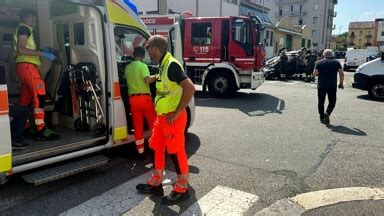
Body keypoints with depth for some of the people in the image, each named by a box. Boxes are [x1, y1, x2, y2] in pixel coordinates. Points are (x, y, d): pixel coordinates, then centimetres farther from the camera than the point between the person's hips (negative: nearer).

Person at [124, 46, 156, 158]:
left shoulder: (127, 68, 11)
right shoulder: (143, 66, -7)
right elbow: (148, 79, -21)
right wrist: (157, 76, -6)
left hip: (132, 98, 5)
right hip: (144, 97, -5)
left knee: (138, 126, 8)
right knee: (153, 123, 9)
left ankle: (141, 152, 13)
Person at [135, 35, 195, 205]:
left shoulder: (171, 65, -19)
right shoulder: (164, 65, 11)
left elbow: (190, 88, -28)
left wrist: (177, 113, -23)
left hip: (172, 118, -10)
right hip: (162, 117, 10)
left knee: (176, 152, 1)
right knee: (157, 148, 17)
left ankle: (182, 190, 17)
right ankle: (155, 184, 32)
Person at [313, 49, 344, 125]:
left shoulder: (319, 62, 3)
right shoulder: (336, 62, 5)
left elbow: (315, 73, -4)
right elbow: (341, 73, -1)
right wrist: (341, 83, 10)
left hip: (321, 85, 0)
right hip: (332, 86, 0)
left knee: (321, 101, 12)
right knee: (332, 101, 9)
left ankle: (322, 117, 16)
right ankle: (327, 113, -14)